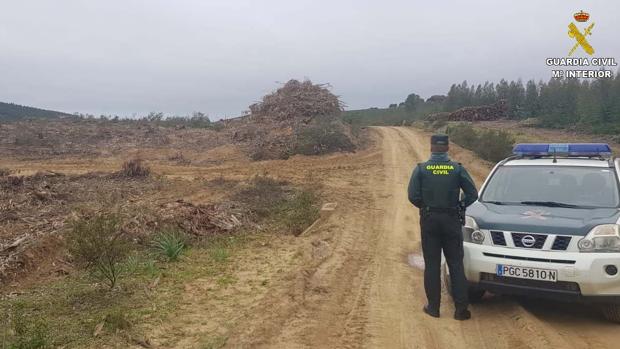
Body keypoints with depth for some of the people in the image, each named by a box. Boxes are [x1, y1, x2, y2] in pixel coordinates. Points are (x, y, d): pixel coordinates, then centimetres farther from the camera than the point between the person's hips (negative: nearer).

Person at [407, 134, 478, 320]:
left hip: (429, 220, 0)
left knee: (431, 265, 7)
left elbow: (413, 196, -10)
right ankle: (461, 308, 7)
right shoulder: (458, 169, -2)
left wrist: (425, 206, 7)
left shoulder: (421, 169, -4)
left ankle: (433, 307, 12)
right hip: (452, 220, 1)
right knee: (456, 264, 6)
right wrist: (459, 205, 11)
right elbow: (473, 194, -5)